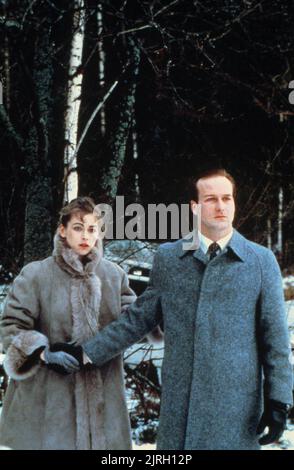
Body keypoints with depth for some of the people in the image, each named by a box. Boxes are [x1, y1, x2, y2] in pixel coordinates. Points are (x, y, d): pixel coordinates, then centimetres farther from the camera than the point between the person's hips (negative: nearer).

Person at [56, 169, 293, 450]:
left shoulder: (262, 261, 1)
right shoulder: (168, 257, 6)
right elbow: (138, 318, 10)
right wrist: (87, 352, 5)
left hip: (236, 402, -1)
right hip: (179, 399, 2)